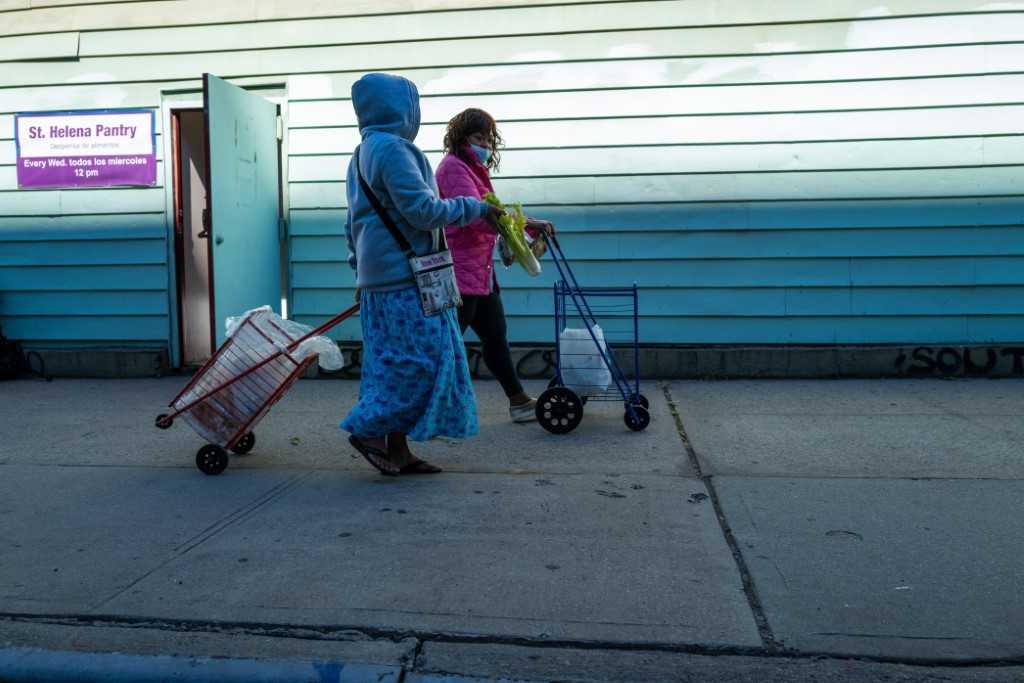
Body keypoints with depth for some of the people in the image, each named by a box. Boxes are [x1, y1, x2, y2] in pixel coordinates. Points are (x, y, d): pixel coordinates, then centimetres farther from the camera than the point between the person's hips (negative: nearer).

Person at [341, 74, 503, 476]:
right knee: (422, 357, -5)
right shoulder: (392, 148, -11)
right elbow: (423, 211, -18)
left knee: (397, 361, 11)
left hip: (377, 279, 10)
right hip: (405, 278, -10)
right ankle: (371, 428, -2)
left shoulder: (360, 156, 20)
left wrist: (360, 270, 29)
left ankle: (397, 449, 13)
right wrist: (476, 208, -7)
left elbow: (352, 225, 24)